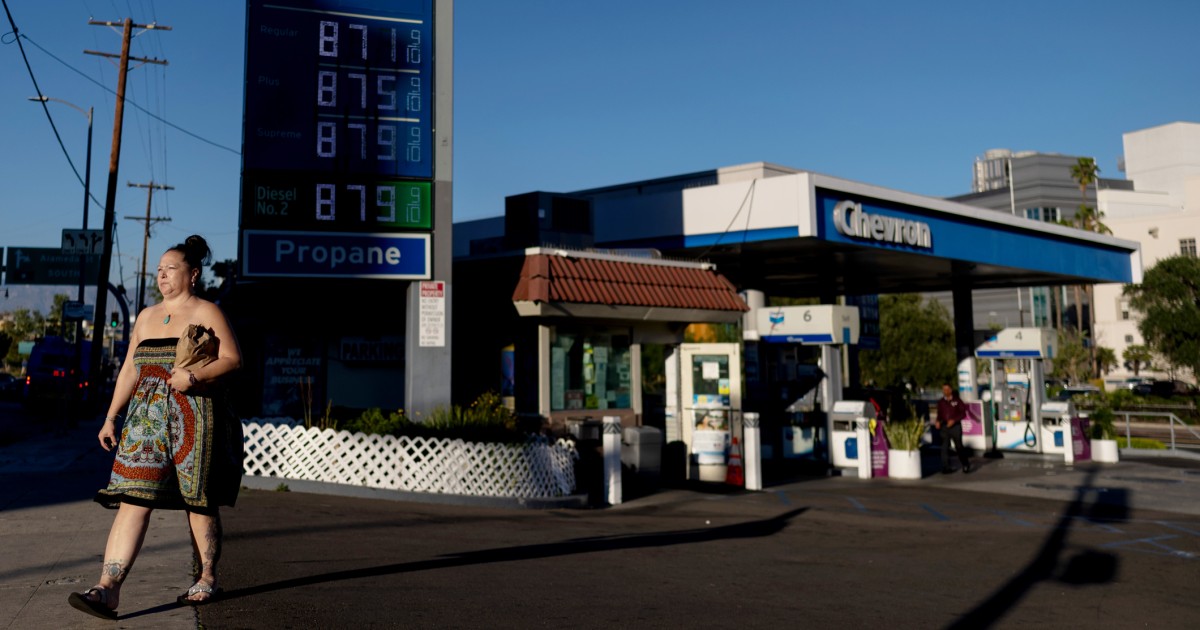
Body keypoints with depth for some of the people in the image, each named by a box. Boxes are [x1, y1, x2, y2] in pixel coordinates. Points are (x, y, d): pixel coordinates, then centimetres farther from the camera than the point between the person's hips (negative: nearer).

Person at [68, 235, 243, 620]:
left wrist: (193, 376, -23)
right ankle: (108, 588, -10)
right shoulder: (146, 317, 17)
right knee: (133, 500, -6)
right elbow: (129, 371, 19)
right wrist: (111, 417, 14)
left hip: (194, 418, -5)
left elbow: (233, 359, -8)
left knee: (199, 501, 4)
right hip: (147, 417, 5)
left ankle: (207, 580, 18)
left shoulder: (206, 312, 0)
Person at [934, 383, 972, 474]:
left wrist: (954, 420, -12)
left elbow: (963, 413, 0)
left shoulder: (957, 400, 1)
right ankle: (946, 467, 0)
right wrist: (938, 421, -3)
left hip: (955, 426, -2)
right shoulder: (941, 402, 9)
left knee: (959, 446, 0)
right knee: (945, 447, -3)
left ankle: (966, 465, 17)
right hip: (944, 427, 3)